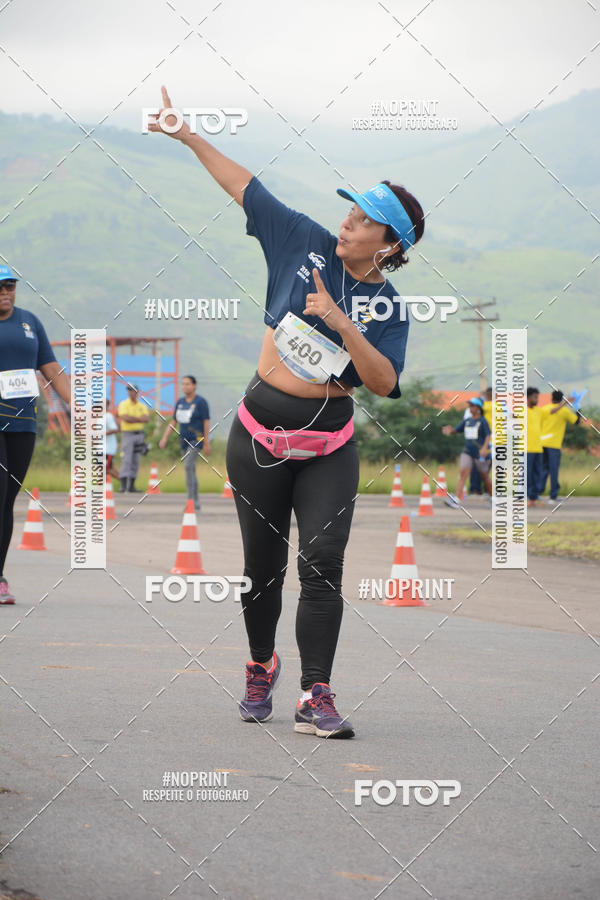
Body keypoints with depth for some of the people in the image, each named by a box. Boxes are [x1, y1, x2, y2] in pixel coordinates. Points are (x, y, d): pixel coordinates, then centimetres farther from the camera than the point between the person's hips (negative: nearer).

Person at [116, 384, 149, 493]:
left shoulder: (142, 406, 11)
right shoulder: (123, 405, -2)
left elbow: (147, 419, -4)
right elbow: (126, 418, -18)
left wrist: (132, 419, -17)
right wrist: (139, 418, -13)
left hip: (139, 435, 5)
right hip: (127, 434, -5)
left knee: (136, 462, 5)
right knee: (127, 460, -14)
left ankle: (131, 486, 9)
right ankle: (123, 486, -18)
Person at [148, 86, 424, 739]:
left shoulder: (387, 306, -2)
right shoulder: (307, 244, 2)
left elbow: (384, 382, -13)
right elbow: (244, 187, 7)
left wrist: (340, 324, -21)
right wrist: (186, 134, 6)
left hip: (330, 445, -1)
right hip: (260, 432, 1)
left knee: (322, 564, -12)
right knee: (263, 565, 7)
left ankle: (315, 699, -11)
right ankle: (261, 668, 30)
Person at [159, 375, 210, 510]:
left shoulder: (200, 402, -10)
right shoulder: (180, 402, 10)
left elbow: (207, 422, -12)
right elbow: (174, 422, 13)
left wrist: (207, 443, -15)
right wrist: (164, 438, 4)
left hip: (197, 440, -7)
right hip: (185, 441, 7)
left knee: (188, 466, -22)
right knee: (190, 471, 10)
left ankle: (190, 500, -23)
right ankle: (196, 503, 18)